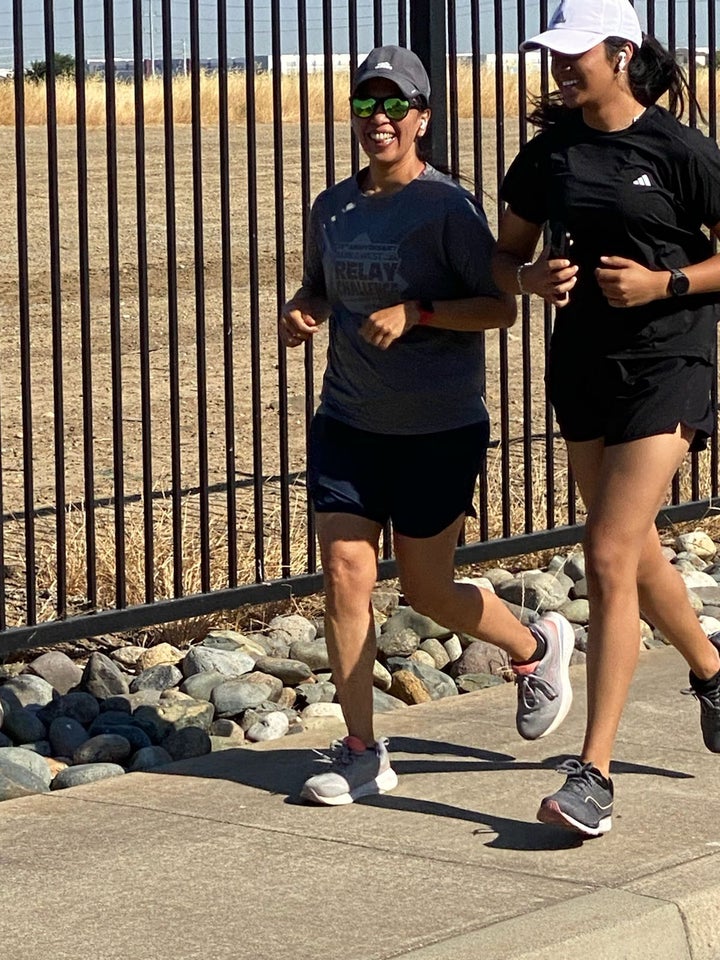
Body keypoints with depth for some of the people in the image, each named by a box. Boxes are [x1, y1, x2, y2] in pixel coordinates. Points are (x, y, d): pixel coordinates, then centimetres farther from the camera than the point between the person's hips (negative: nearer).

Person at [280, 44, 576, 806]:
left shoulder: (448, 208, -10)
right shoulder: (333, 209, 6)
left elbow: (500, 308, -11)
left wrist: (417, 312, -23)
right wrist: (299, 313, 0)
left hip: (439, 430, -5)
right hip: (347, 423, 5)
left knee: (426, 590, 4)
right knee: (344, 576, -4)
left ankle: (537, 647, 34)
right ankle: (360, 753, 5)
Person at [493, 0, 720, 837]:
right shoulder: (547, 155, 5)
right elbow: (505, 256, 13)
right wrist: (532, 279, -9)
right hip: (582, 366, 6)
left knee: (609, 557, -14)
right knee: (633, 550, 19)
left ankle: (594, 775, -13)